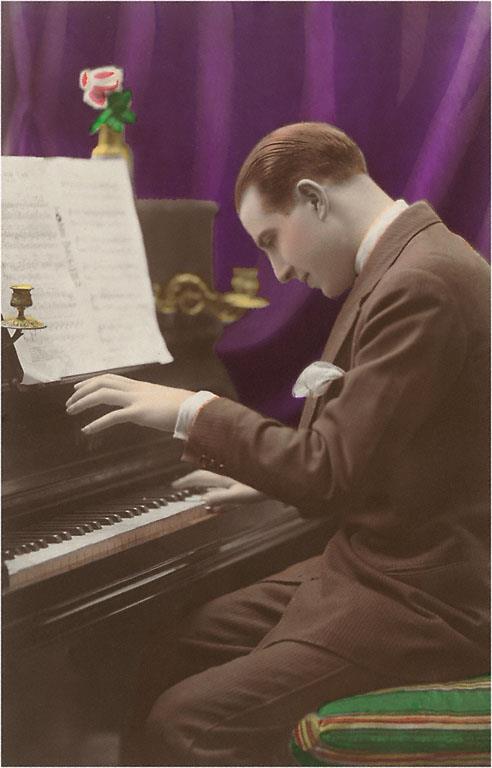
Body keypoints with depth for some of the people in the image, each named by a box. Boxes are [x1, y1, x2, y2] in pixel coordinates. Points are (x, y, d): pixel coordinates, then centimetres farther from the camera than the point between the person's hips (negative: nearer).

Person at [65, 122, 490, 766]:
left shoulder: (420, 287, -23)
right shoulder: (418, 261, 10)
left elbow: (330, 476, -26)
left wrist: (193, 411, -16)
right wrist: (270, 476, 19)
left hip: (421, 605, -10)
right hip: (389, 564, 10)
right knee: (193, 641, 15)